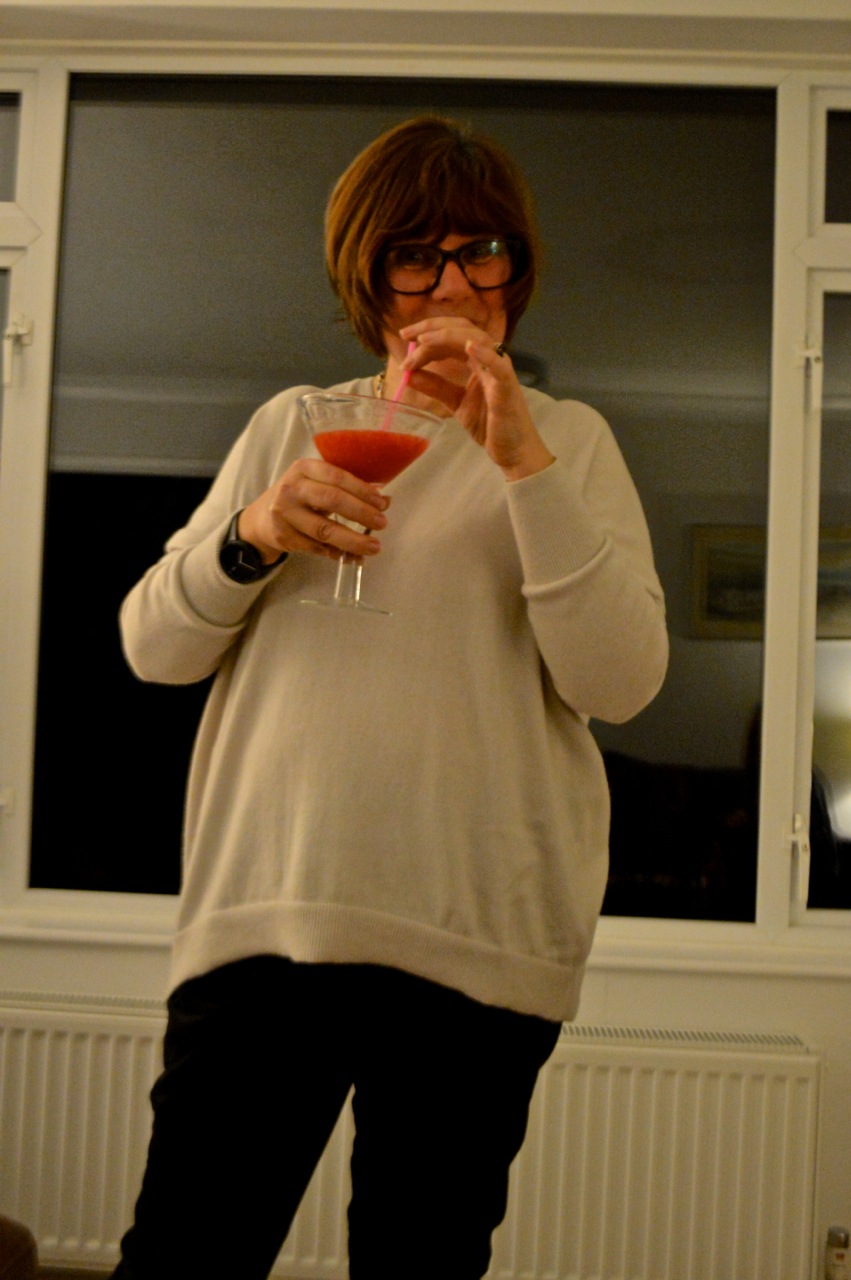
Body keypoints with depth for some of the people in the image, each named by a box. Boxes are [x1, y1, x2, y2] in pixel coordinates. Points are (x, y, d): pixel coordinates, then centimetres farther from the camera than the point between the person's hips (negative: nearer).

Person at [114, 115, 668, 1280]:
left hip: (475, 936, -1)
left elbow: (619, 682, -6)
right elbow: (152, 647, 11)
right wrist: (254, 536, -9)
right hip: (262, 914, 2)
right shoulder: (291, 426, 15)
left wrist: (523, 461, -14)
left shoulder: (567, 441, 8)